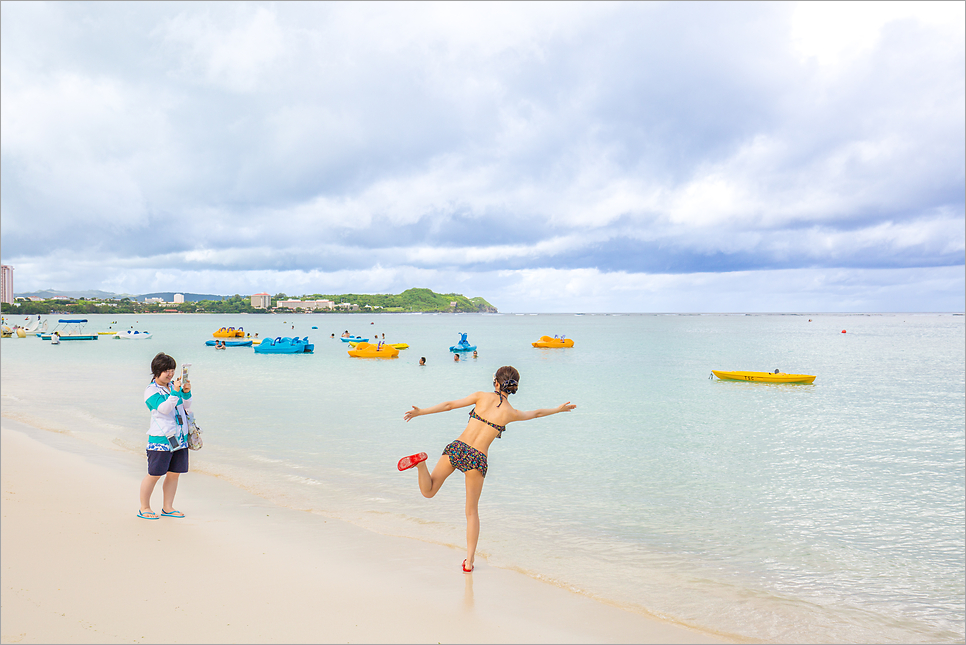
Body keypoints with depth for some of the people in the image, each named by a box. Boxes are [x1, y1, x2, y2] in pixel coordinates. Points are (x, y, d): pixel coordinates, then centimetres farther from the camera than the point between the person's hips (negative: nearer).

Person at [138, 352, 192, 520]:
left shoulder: (174, 385, 12)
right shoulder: (151, 390, -6)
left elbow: (186, 406, 11)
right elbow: (163, 408, -20)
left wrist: (186, 392, -7)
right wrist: (175, 392, -29)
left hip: (180, 438, 6)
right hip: (160, 439, -6)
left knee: (174, 473, 10)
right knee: (154, 474, -1)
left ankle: (168, 507, 21)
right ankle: (144, 508, 13)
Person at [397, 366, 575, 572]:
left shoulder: (482, 396, 4)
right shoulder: (511, 413, 4)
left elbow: (449, 405, 2)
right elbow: (536, 413, 23)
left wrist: (420, 412, 7)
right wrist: (559, 409, 40)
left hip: (457, 448, 0)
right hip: (477, 459, 0)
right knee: (472, 511, 18)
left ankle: (421, 461, -24)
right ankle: (469, 561, 14)